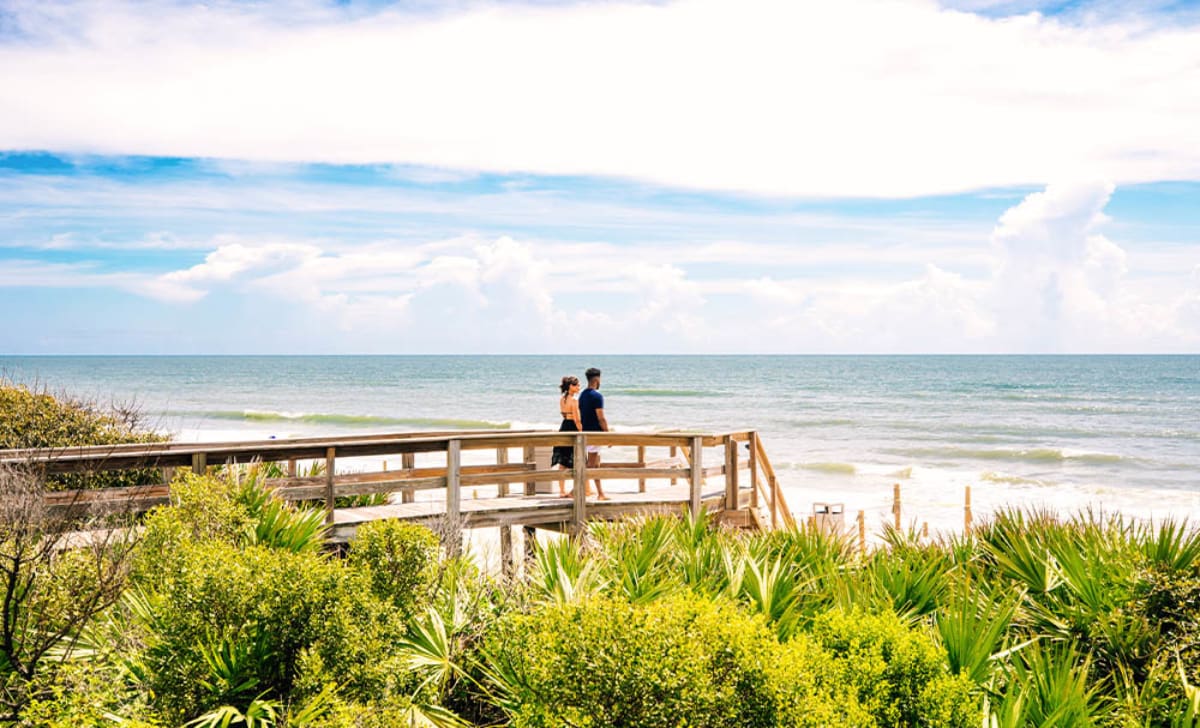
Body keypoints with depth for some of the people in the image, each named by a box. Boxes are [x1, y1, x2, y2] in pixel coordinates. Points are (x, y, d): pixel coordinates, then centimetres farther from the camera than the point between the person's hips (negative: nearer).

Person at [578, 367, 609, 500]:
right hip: (595, 433, -9)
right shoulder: (597, 396, -15)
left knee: (596, 464, 13)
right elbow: (601, 418, -18)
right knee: (590, 464, -6)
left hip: (586, 433, 9)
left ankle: (600, 494, 16)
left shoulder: (582, 395, 12)